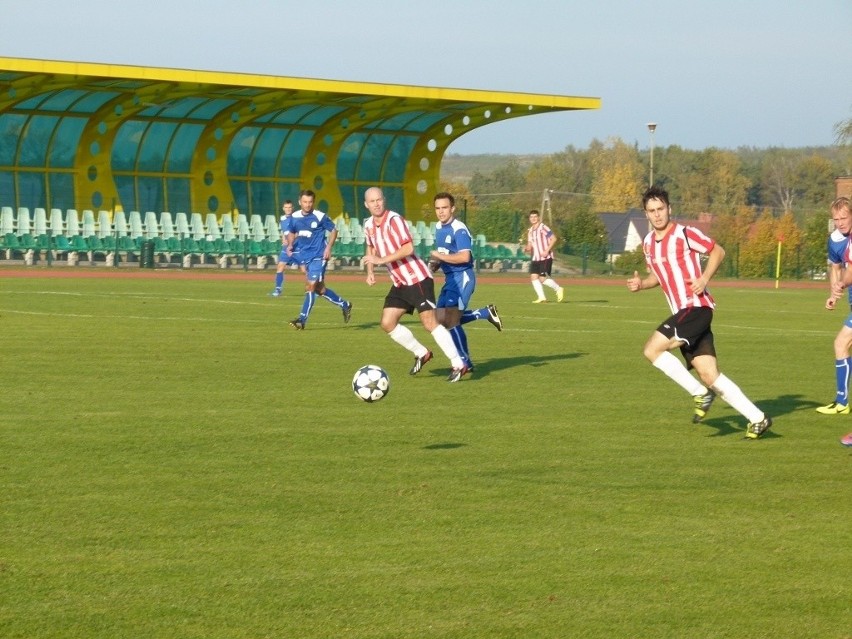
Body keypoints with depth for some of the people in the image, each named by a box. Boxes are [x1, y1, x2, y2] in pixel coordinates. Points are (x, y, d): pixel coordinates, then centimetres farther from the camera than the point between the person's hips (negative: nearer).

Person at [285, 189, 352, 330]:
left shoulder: (320, 217, -10)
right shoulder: (294, 217, 2)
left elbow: (333, 230, 1)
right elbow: (291, 232, 19)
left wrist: (328, 247, -10)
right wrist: (290, 245, 0)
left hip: (318, 256, -6)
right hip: (305, 257, 6)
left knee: (311, 286, -13)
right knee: (319, 288, 12)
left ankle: (302, 319, -12)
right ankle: (345, 305, 31)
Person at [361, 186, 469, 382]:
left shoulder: (393, 220, -16)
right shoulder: (368, 225, 8)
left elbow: (408, 248, -25)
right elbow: (371, 248, 27)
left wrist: (382, 260, -26)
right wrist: (370, 272, 11)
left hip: (417, 278, -8)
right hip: (399, 283, 8)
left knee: (430, 322, -13)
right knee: (387, 323, 3)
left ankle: (458, 365, -10)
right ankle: (421, 353, 20)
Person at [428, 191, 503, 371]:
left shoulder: (459, 230, -17)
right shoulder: (438, 227, 12)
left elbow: (464, 257, -27)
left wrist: (439, 256, -18)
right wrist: (435, 264, 7)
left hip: (462, 277, -10)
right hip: (450, 278, 10)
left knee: (450, 320, -12)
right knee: (441, 319, 9)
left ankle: (465, 362, -2)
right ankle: (487, 313, 22)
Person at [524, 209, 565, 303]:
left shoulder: (543, 228, -10)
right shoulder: (530, 231, 14)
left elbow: (554, 238, -15)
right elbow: (530, 244, 20)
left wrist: (547, 251, -20)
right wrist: (527, 248, -4)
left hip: (545, 257, -8)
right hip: (535, 258, 8)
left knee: (543, 278, -12)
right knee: (533, 276, -6)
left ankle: (558, 289, 10)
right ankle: (541, 297, -2)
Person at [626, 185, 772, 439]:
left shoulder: (685, 234, -8)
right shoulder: (648, 243, 13)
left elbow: (718, 251, -2)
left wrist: (704, 279, -14)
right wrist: (641, 283, 5)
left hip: (697, 306, -8)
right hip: (683, 312, 8)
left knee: (652, 349, -18)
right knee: (708, 374, 1)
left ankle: (700, 393, -5)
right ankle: (757, 418, 5)